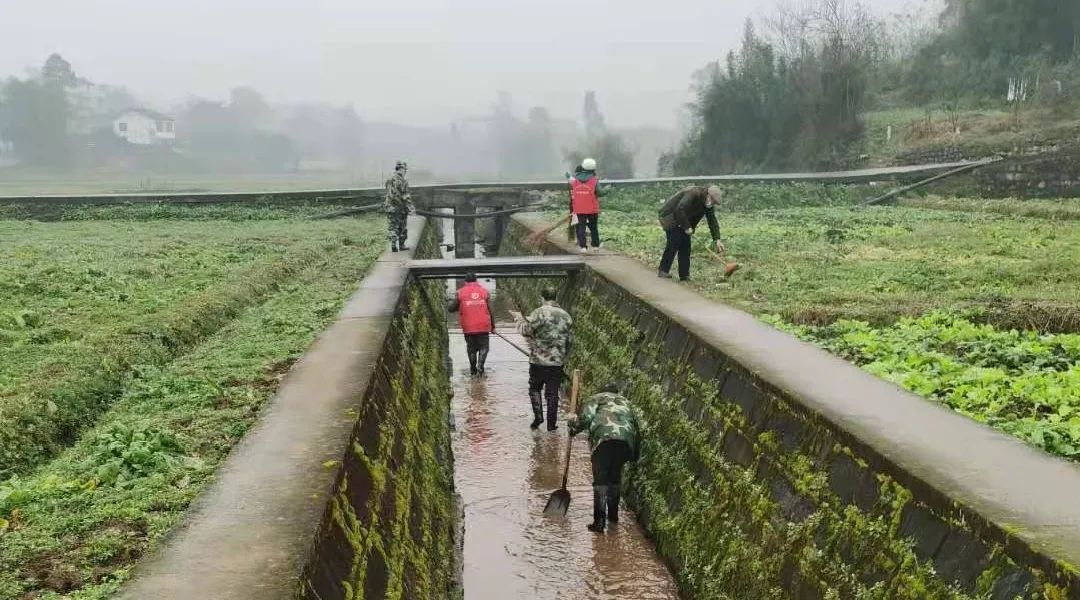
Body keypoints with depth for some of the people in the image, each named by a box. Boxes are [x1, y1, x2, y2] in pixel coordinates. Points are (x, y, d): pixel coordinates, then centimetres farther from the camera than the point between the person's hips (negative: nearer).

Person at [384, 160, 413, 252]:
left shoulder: (389, 181, 6)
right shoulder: (403, 181, -13)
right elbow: (406, 196, -16)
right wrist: (410, 207, -9)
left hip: (390, 208, 5)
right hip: (401, 208, -5)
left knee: (392, 228, 5)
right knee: (403, 228, 10)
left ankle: (393, 245, -6)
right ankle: (401, 245, 16)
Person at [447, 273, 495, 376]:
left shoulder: (460, 293, -1)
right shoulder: (484, 291, 1)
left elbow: (451, 309, 4)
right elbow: (490, 310, 1)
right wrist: (493, 325, 9)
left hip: (468, 327, 0)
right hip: (483, 327, 0)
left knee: (471, 348, 15)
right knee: (483, 347, 10)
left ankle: (473, 369, 21)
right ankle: (480, 366, -8)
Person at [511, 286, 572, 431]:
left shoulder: (540, 313, -12)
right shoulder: (565, 315, 6)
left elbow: (526, 329, -12)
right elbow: (568, 340, 12)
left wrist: (519, 318, 6)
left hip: (539, 360, -3)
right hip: (557, 362, 4)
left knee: (535, 388, 15)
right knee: (553, 392, 9)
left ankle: (538, 416, 5)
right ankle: (551, 424, 11)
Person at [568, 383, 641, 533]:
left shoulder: (597, 398, 21)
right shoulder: (626, 402, 34)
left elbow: (586, 418, 3)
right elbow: (637, 429, 27)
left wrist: (574, 426, 20)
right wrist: (635, 455, 31)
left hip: (605, 438, -4)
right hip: (626, 441, 4)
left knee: (600, 480, -1)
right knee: (615, 477, 22)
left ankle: (599, 521, -6)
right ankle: (613, 515, 29)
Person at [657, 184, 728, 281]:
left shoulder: (708, 204, 0)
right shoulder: (694, 193, -28)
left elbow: (713, 221, 1)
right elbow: (680, 209, -35)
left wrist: (717, 239, -10)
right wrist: (687, 227, -29)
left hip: (682, 222, 9)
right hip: (670, 216, -9)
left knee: (685, 245, 1)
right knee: (674, 242, -17)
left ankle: (684, 275, 2)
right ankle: (663, 271, -9)